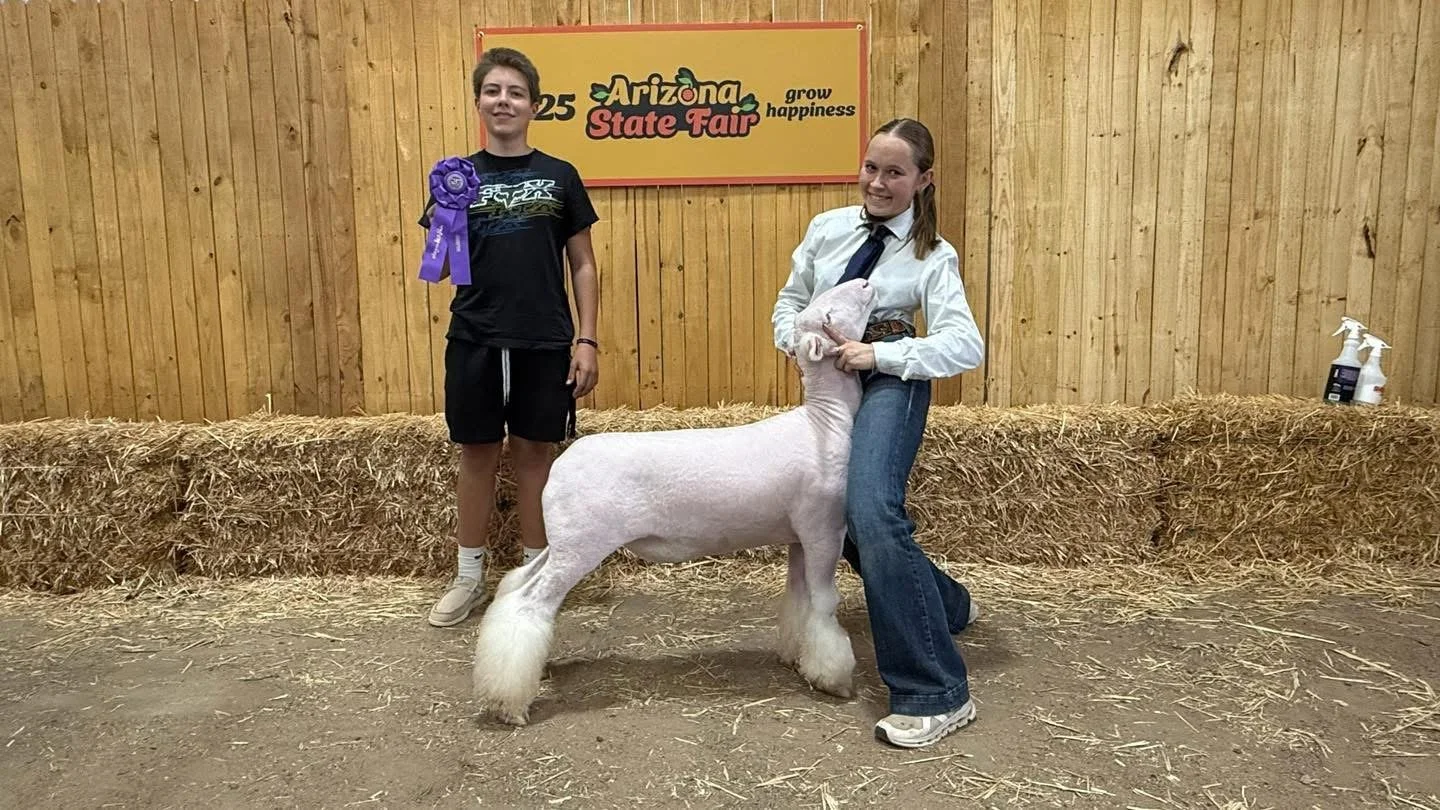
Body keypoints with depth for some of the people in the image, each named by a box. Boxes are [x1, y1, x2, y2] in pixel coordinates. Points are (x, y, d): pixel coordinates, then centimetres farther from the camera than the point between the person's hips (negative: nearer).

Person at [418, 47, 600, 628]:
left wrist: (587, 341, -3)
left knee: (535, 454, 8)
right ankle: (469, 577, 24)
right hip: (473, 341, 1)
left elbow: (583, 264, 4)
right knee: (477, 454, 10)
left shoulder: (559, 177, 2)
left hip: (544, 342, -1)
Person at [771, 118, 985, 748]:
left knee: (872, 514, -29)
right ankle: (947, 606, 43)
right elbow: (791, 300, 14)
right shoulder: (828, 228, 5)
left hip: (889, 382, -6)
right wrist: (795, 338, -8)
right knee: (853, 527, 13)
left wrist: (877, 353, -24)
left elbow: (965, 345, -16)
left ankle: (937, 694, -21)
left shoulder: (933, 256, -6)